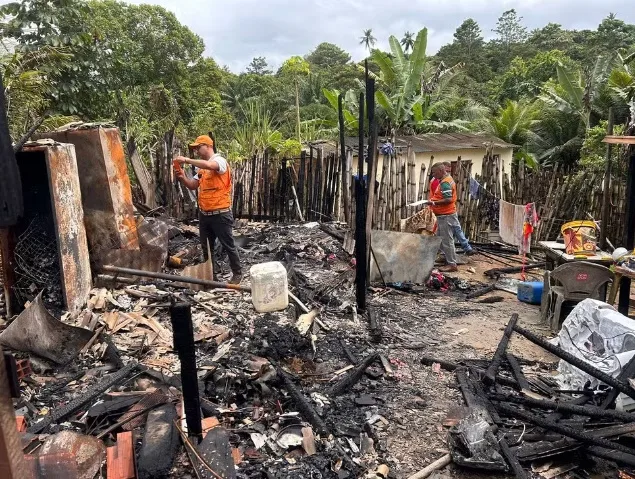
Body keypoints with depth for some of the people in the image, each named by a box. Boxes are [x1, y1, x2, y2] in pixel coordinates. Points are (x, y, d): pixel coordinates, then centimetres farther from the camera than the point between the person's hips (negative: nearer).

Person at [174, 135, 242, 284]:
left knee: (228, 246, 5)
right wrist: (183, 177, -4)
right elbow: (193, 185, 15)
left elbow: (209, 165, -33)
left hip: (220, 214, -8)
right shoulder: (202, 167, 13)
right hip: (204, 213, 8)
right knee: (206, 247, 13)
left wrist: (187, 160, -25)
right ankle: (212, 275, 26)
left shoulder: (219, 160, -10)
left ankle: (237, 273, 19)